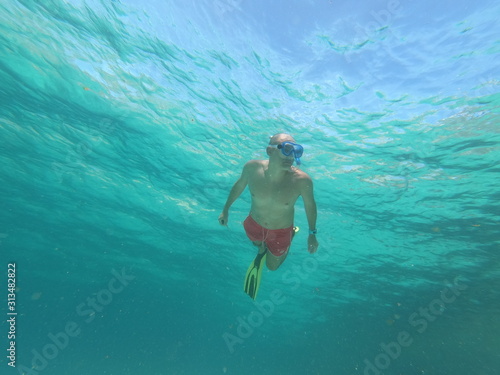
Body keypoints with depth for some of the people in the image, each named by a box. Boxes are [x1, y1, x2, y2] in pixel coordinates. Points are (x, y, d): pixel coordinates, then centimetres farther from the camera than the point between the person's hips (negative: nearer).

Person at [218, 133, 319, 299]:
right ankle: (261, 251, 71)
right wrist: (226, 209, 4)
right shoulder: (252, 167, -26)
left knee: (273, 266, 26)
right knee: (258, 244, 34)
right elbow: (239, 185, -5)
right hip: (254, 224, 2)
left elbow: (310, 205, -12)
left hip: (280, 231, -1)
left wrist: (312, 234, -3)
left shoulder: (302, 180, -31)